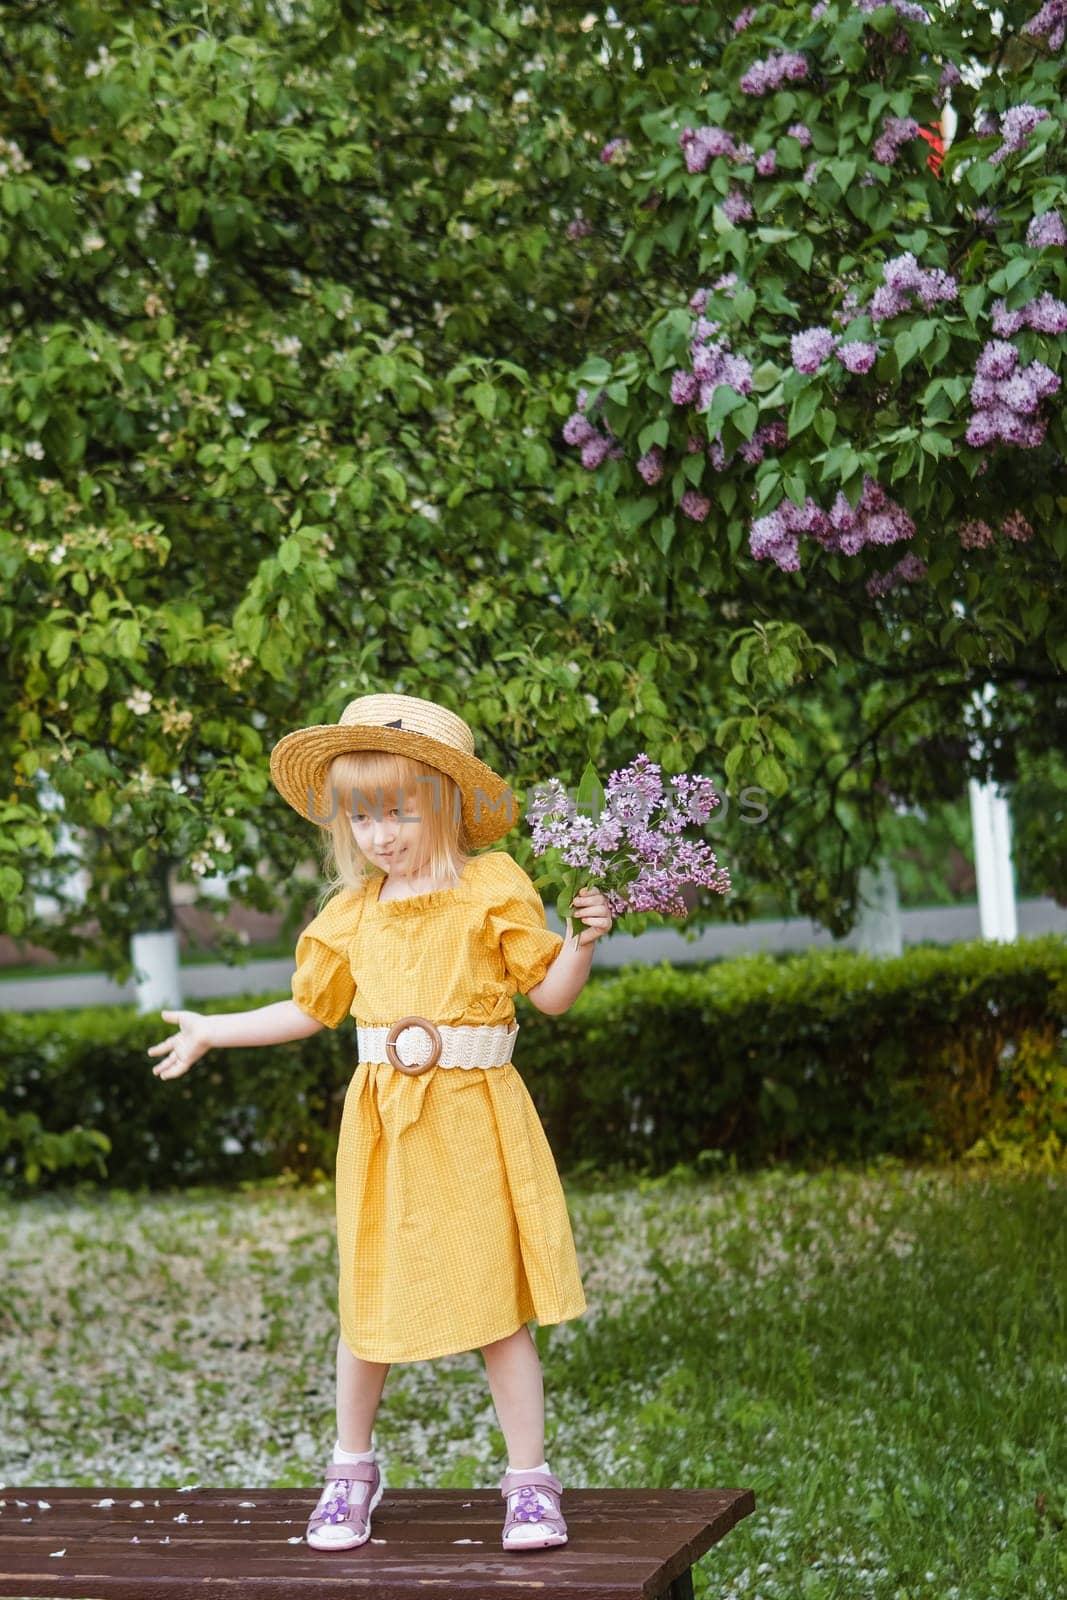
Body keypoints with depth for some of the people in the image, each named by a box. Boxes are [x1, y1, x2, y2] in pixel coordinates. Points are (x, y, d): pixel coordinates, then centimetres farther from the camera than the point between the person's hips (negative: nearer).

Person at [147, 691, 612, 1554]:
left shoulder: (493, 886, -3)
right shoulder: (351, 914, 9)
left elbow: (551, 993, -2)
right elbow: (310, 1008, 21)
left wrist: (584, 941, -20)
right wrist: (212, 1030, 24)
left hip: (474, 1118, -3)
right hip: (383, 1120, 3)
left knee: (497, 1301, -1)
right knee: (372, 1300, 8)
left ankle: (530, 1482, 10)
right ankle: (352, 1470, 28)